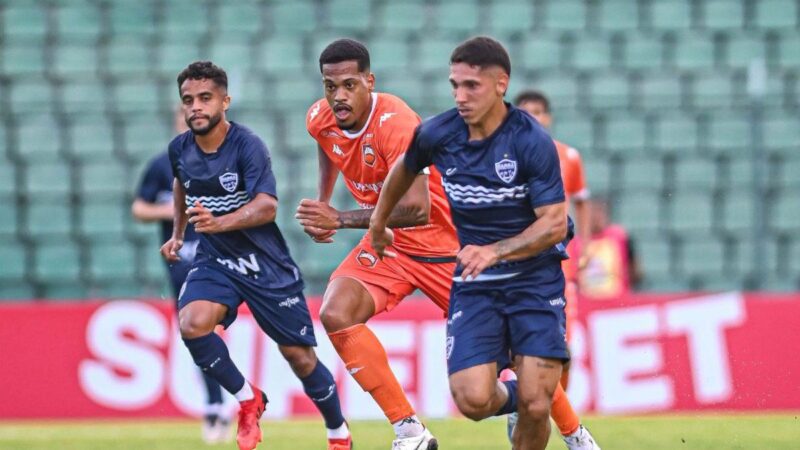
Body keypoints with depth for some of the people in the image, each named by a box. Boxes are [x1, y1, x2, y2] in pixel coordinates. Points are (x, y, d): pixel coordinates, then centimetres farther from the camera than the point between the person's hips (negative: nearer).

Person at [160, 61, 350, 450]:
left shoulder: (247, 146, -20)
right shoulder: (180, 149, -3)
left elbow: (267, 206, -32)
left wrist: (219, 223, -47)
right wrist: (177, 233, 23)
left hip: (266, 264, -4)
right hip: (214, 260, 4)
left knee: (299, 355, 3)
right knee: (192, 325, -26)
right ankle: (248, 400, -3)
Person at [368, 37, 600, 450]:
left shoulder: (532, 142, -16)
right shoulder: (436, 135, -5)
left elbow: (555, 224, -18)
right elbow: (405, 167, 19)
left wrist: (495, 252, -32)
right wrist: (378, 223, 32)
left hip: (535, 278, -3)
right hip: (474, 283, 3)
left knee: (536, 405, -13)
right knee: (473, 400, -14)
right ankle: (509, 401, 23)